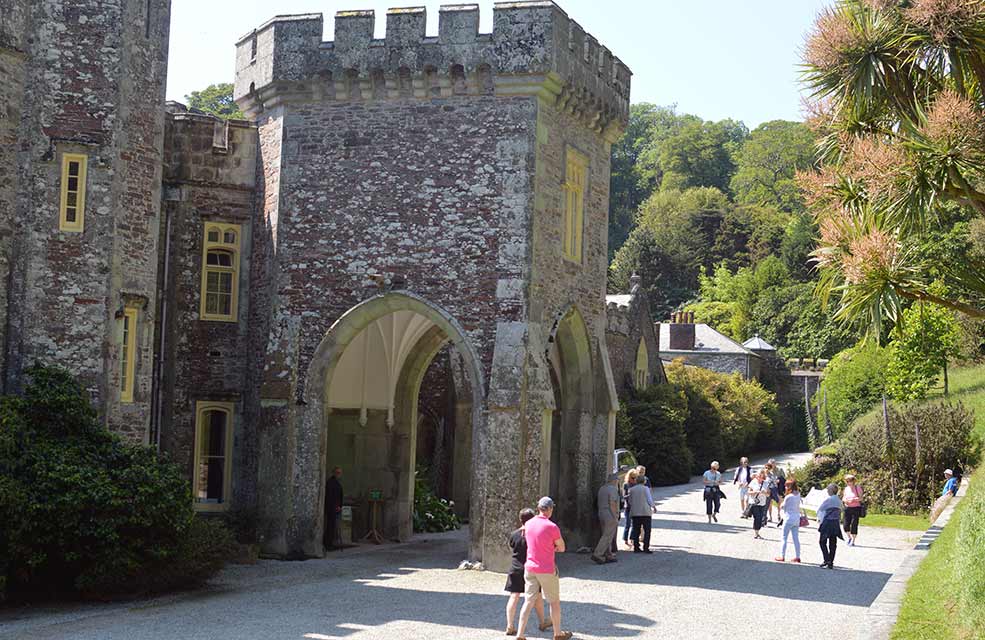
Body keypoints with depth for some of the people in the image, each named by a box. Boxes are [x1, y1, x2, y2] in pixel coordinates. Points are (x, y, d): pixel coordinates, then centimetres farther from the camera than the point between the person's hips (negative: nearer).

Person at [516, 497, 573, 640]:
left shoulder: (529, 524, 1)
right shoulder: (552, 527, -17)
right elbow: (561, 548, -5)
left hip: (530, 568, 5)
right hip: (547, 570, -5)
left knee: (528, 601, 7)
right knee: (554, 602, 13)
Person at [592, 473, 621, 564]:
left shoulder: (602, 488, 15)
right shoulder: (613, 489, -12)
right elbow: (612, 504, -19)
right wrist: (616, 518, -17)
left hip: (602, 514, 9)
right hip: (610, 515, -9)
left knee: (606, 536, 12)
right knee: (607, 537, -8)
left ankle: (608, 556, 14)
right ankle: (597, 555, -13)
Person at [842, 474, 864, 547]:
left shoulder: (857, 488, -4)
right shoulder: (846, 488, 10)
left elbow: (860, 498, -9)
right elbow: (843, 498, 14)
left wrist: (853, 499, -24)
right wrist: (845, 500, -8)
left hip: (856, 508, -4)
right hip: (847, 508, 4)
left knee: (854, 525, -5)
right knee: (846, 525, 0)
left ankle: (853, 541, 4)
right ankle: (849, 538, 25)